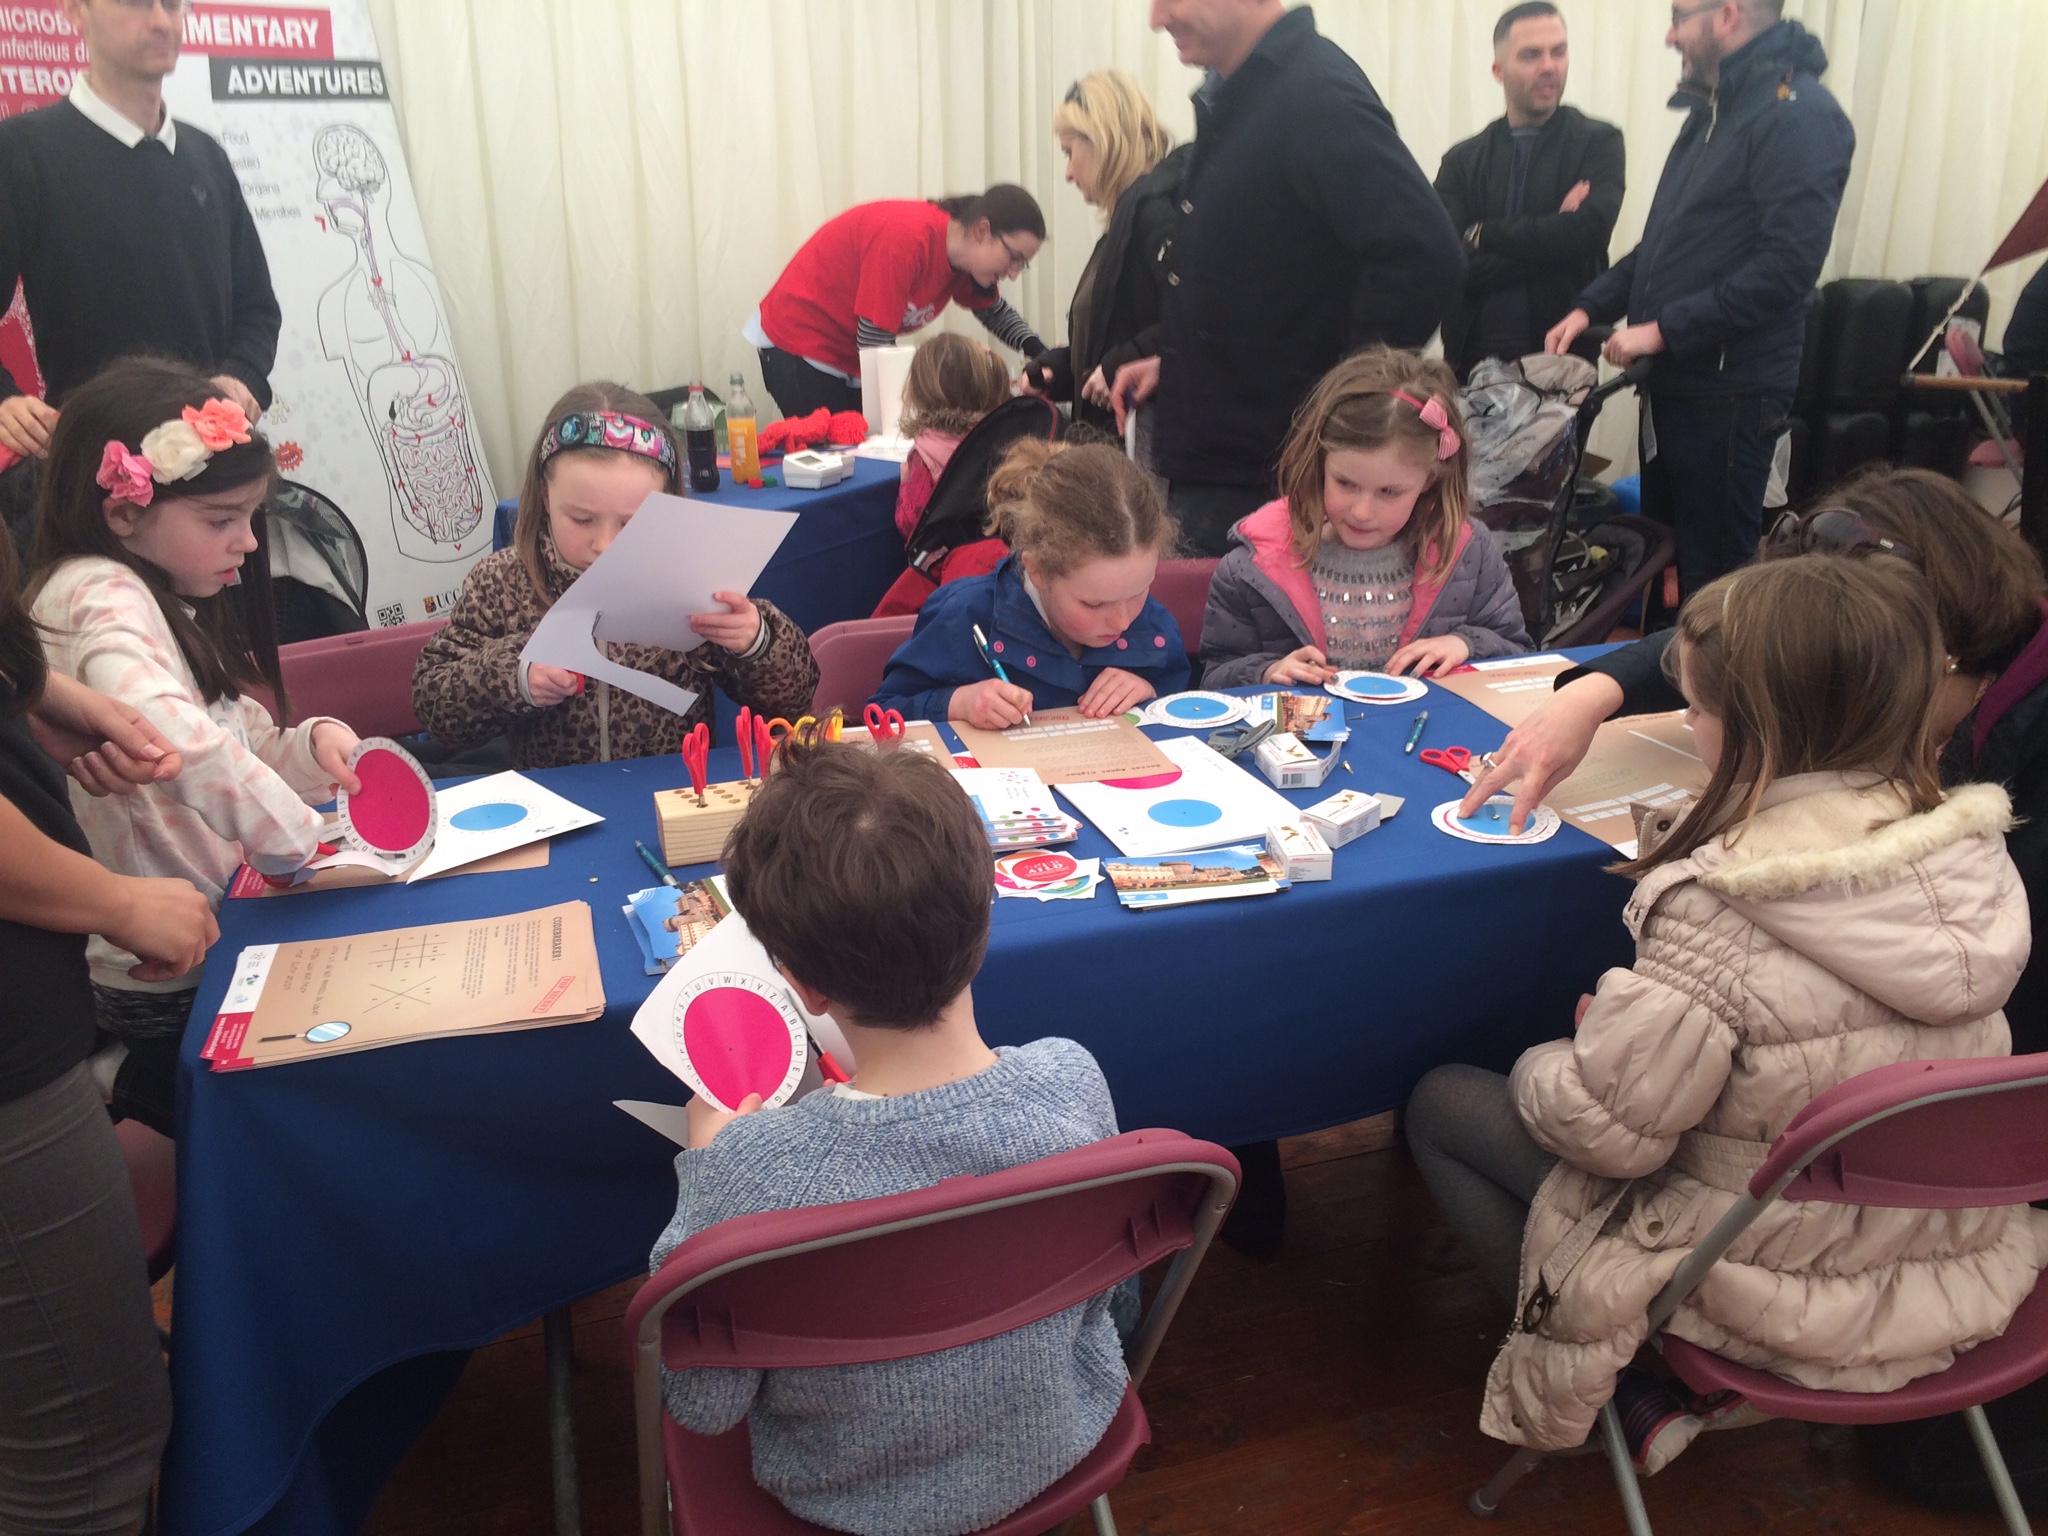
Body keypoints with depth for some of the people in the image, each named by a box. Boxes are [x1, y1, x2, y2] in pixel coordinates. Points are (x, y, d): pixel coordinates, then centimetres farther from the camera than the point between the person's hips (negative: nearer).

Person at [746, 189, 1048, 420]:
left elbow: (994, 311, 14)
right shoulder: (906, 238, -30)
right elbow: (874, 344, -27)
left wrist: (1040, 353, -5)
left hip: (853, 359, 8)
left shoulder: (970, 250, -5)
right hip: (799, 347, -8)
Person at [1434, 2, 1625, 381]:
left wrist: (1483, 235, -7)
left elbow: (1587, 231, -13)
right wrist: (1551, 241, -11)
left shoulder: (1599, 142, 4)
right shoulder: (1462, 161, 8)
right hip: (1473, 359, 2)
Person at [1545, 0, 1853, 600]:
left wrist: (1665, 329, -19)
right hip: (1672, 382, 9)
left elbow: (1788, 264, -22)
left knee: (1713, 573, -1)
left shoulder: (1798, 115, -13)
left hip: (1728, 393, -9)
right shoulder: (1712, 112, 16)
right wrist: (1590, 306, 9)